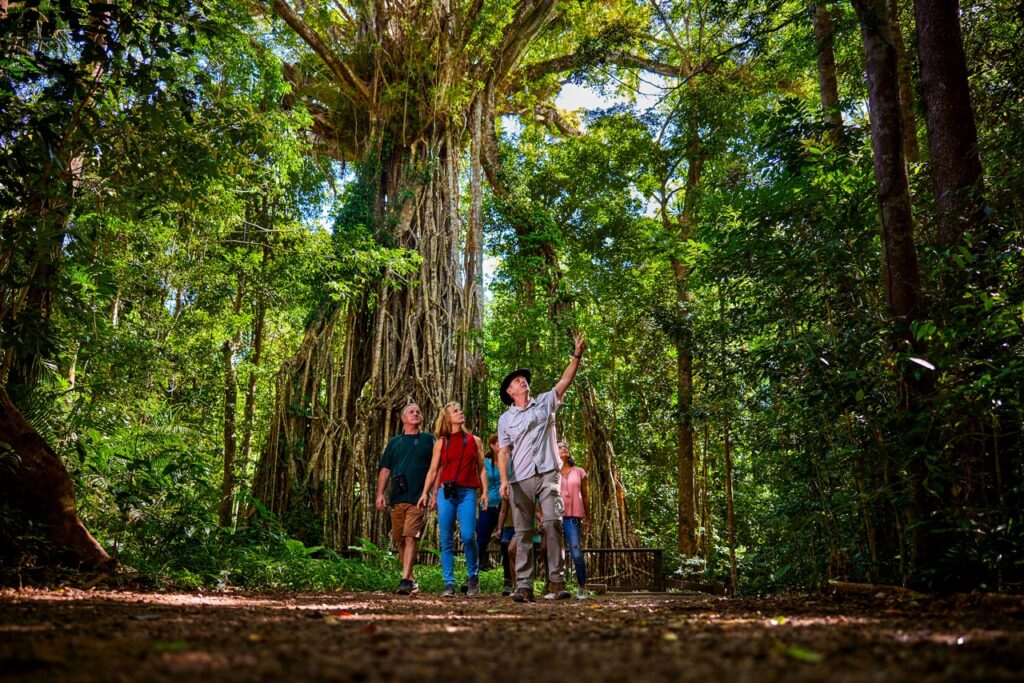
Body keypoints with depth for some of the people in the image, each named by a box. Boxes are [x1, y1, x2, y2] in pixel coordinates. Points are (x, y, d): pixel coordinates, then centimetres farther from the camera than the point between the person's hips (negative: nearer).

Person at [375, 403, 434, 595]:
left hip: (418, 499, -4)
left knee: (410, 538, -14)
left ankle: (405, 580, -18)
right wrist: (380, 493, 3)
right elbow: (385, 469, 13)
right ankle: (411, 579, 22)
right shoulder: (395, 441, 15)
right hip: (396, 499, 4)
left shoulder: (428, 440, 8)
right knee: (399, 541, 9)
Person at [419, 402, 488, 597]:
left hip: (467, 493, -1)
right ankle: (449, 584, 6)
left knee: (467, 536, -14)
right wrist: (425, 493, 0)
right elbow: (433, 470, 9)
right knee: (446, 539, -1)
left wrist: (485, 492, 2)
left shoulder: (474, 440, 12)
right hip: (446, 493, 1)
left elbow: (481, 468, 12)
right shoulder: (441, 442, 11)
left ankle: (472, 576, 9)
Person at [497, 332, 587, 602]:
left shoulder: (545, 402, 14)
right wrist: (504, 479, -9)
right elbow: (503, 451, 5)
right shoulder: (505, 418, 12)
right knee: (523, 532, 0)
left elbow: (565, 381, 2)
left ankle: (556, 582, -11)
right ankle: (524, 586, 0)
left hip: (548, 474, 0)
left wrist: (576, 356, -10)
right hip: (520, 479, 1)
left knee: (553, 523, -13)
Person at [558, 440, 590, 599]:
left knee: (577, 554, -8)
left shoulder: (579, 472, 14)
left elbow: (585, 496, 16)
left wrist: (587, 519, 13)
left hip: (572, 517, 0)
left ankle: (582, 587, 5)